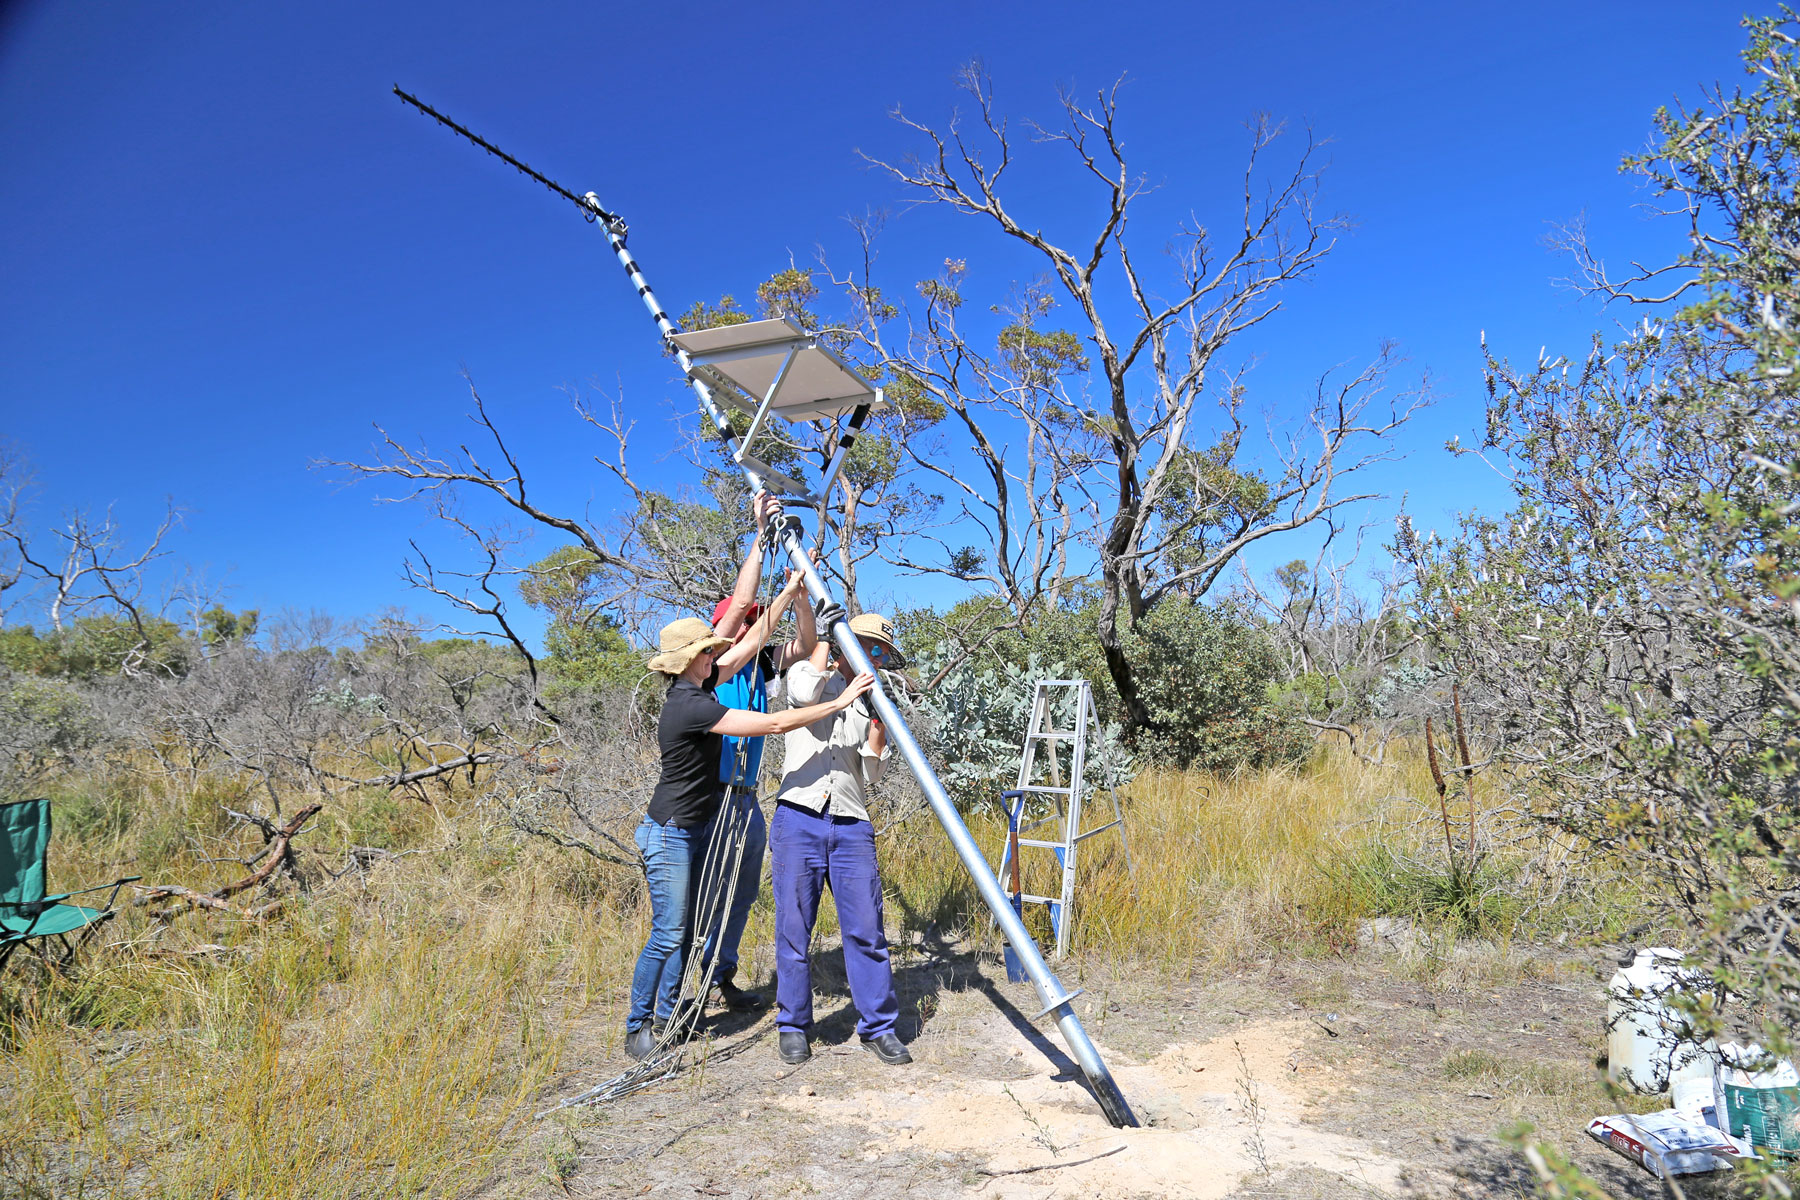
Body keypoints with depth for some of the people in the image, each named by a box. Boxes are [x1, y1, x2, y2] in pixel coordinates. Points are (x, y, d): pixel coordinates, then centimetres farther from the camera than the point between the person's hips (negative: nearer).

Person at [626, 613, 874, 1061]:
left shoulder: (697, 688, 2)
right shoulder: (690, 706, -26)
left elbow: (748, 645, 10)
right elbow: (773, 724, -29)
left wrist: (786, 596, 8)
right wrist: (839, 702, -25)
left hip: (698, 829, 10)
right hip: (670, 835, -10)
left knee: (685, 929, 14)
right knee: (668, 933, -3)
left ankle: (667, 1016, 26)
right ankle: (636, 1028, 10)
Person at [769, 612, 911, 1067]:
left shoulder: (873, 702, 17)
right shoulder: (808, 675, 11)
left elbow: (872, 773, 9)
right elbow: (803, 692, -16)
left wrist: (878, 721, -3)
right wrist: (825, 636, -5)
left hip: (851, 827, 3)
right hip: (798, 820, -2)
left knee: (866, 928, 0)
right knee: (793, 928, 2)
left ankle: (878, 1026, 12)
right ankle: (793, 1025, 18)